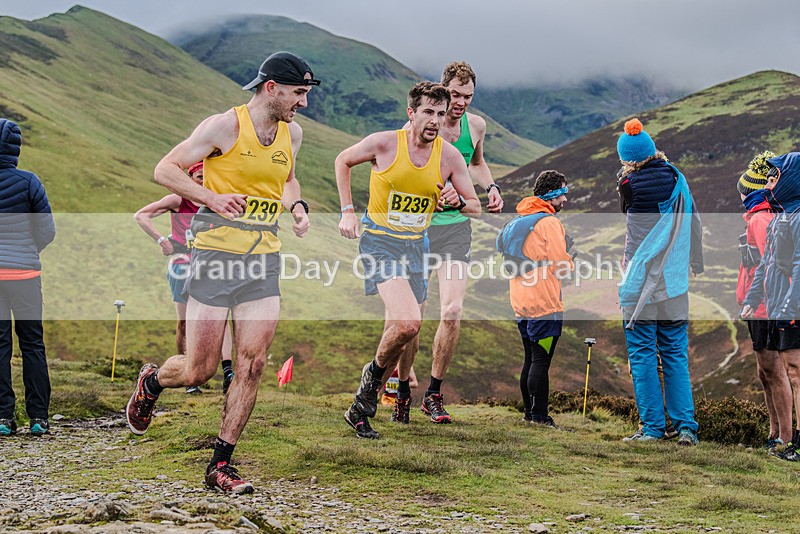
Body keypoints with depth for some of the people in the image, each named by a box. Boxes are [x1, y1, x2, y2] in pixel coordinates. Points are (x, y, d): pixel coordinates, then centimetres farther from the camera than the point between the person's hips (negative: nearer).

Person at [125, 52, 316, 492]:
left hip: (264, 260, 5)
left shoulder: (292, 133, 10)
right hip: (216, 255, -5)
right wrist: (212, 198, -21)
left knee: (252, 365, -4)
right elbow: (165, 170, -8)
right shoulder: (225, 126, -9)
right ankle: (151, 381, 34)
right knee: (199, 371, -1)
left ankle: (220, 465, 6)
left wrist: (297, 206, 9)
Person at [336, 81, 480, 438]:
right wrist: (347, 210, 1)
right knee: (407, 322, -23)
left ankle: (403, 389, 37)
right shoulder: (384, 143, -12)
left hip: (416, 244, 5)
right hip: (379, 239, -5)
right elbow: (343, 161, 7)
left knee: (409, 330, 12)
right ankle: (374, 375, 4)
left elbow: (476, 208, 6)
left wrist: (458, 201, -17)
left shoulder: (449, 156, -3)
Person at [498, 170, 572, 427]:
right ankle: (539, 415, -6)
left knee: (530, 359, 14)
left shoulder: (517, 221, 15)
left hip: (521, 302, 9)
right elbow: (561, 266, -15)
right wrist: (570, 264, 7)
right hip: (545, 303, -9)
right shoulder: (549, 222, -12)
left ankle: (529, 411, 18)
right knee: (541, 360, -7)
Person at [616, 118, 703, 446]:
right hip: (675, 284, 4)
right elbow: (694, 225, 12)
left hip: (640, 284, -4)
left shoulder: (629, 185, -10)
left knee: (642, 355, 3)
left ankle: (652, 427, 2)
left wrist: (627, 174, 15)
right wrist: (696, 265, 26)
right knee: (676, 356, 9)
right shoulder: (677, 181, 3)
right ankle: (686, 427, 5)